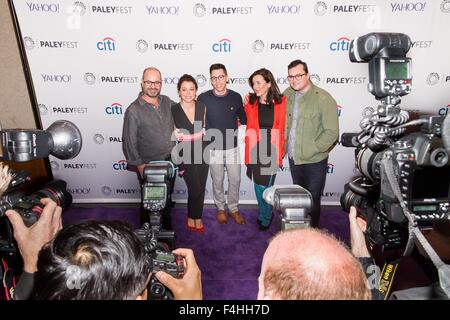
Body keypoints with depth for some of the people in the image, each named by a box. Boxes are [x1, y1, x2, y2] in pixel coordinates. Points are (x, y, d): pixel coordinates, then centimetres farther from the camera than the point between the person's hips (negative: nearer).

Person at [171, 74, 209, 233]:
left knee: (201, 188, 10)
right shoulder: (173, 110, -12)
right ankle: (193, 219, 25)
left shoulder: (202, 107, -4)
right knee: (195, 189, 0)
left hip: (202, 152, 3)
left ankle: (195, 218, 30)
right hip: (185, 155, -3)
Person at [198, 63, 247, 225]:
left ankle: (233, 209, 30)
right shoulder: (203, 98, -10)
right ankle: (220, 208, 34)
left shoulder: (236, 97, -4)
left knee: (235, 180, 9)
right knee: (217, 181, 12)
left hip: (233, 147, 2)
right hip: (214, 148, -1)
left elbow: (243, 118, 11)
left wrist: (239, 129, -2)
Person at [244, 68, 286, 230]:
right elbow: (249, 130, 2)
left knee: (265, 186, 2)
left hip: (271, 151, -2)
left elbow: (282, 129, -3)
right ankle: (265, 214, 38)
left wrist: (280, 154, -2)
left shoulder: (280, 103, -6)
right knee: (258, 186, 13)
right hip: (255, 151, 3)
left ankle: (265, 217, 30)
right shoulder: (251, 103, -1)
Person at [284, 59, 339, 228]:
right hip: (293, 158, 6)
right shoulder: (287, 94, 0)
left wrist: (310, 150, -17)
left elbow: (332, 132, -18)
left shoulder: (323, 99, -18)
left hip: (314, 162, -6)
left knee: (312, 201, 7)